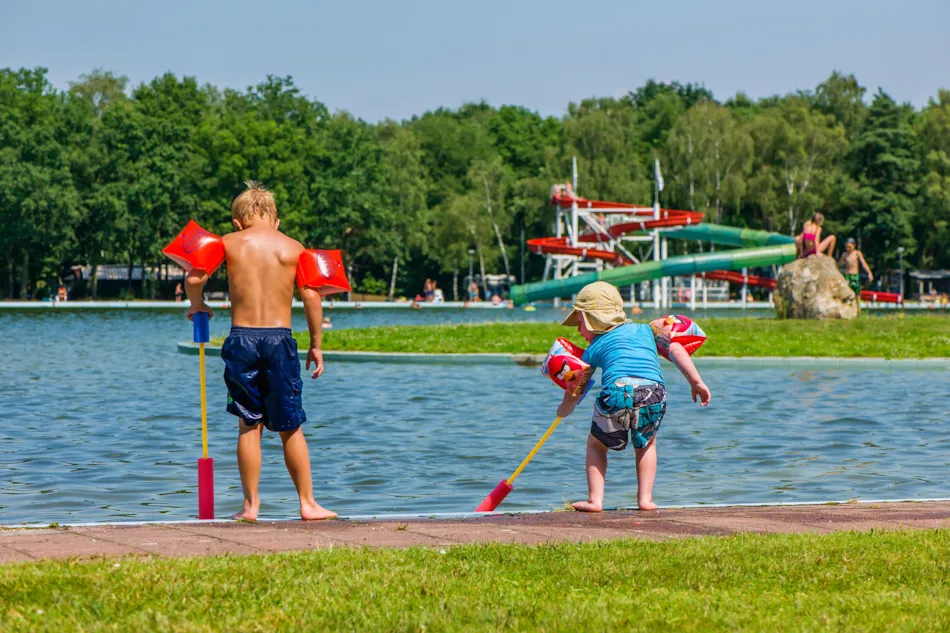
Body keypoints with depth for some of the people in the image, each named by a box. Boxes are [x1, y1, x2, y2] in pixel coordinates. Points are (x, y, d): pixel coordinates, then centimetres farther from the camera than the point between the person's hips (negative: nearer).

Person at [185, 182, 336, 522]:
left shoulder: (229, 243, 4)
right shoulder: (293, 248, 4)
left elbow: (193, 279, -1)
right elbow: (311, 296, -2)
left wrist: (197, 306, 20)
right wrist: (316, 344, 5)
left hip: (242, 338, 0)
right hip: (280, 339, 0)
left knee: (249, 426, 9)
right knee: (291, 428, 9)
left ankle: (251, 505, 10)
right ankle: (308, 503, 13)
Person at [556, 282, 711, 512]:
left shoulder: (594, 348, 22)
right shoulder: (644, 329, 28)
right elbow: (675, 349, 16)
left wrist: (563, 411, 48)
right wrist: (696, 381, 15)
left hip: (617, 392, -2)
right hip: (654, 393, 2)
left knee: (596, 445, 23)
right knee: (646, 444, 30)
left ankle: (595, 500, 11)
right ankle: (645, 498, 20)